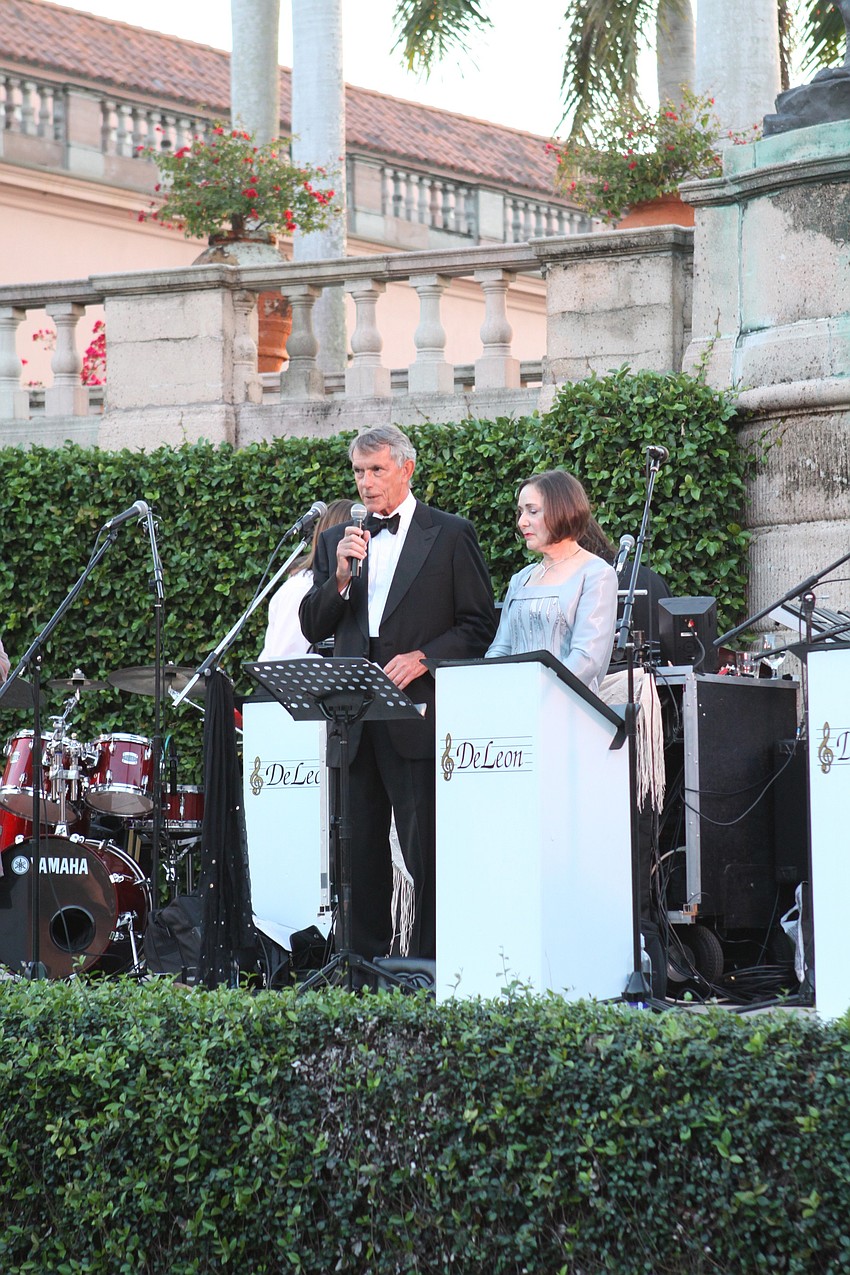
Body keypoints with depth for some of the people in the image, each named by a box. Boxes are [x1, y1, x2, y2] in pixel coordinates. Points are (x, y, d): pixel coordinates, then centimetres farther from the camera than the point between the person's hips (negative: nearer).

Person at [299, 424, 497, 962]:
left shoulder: (451, 534, 3)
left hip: (418, 714, -5)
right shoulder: (337, 541, 16)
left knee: (425, 851, -5)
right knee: (360, 851, 7)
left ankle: (429, 964, -1)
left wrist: (422, 658, -12)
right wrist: (340, 576, -5)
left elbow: (480, 625, 0)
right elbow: (313, 628, 11)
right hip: (355, 721, 5)